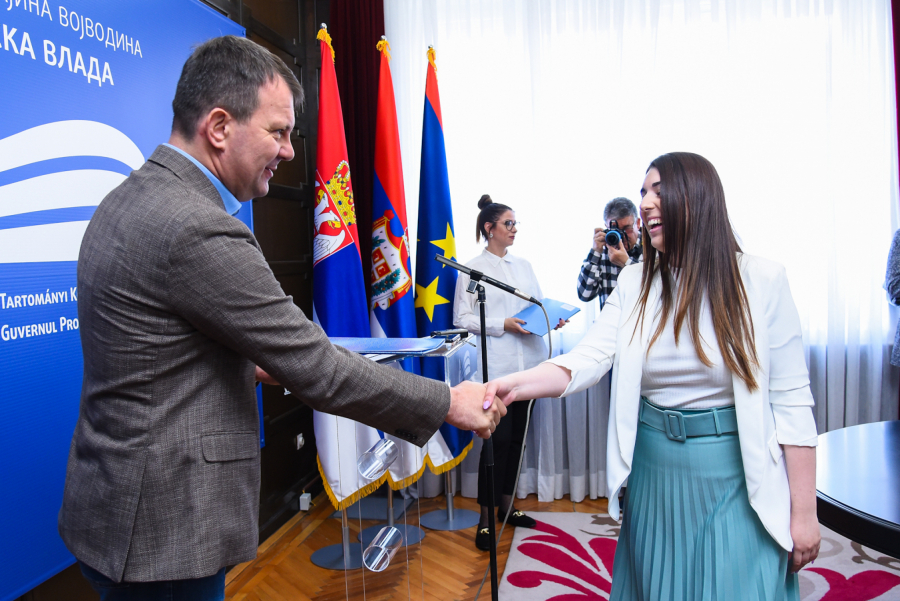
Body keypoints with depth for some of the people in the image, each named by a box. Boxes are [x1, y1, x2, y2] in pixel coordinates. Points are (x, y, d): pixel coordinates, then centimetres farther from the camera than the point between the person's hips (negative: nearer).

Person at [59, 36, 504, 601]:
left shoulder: (128, 201, 5)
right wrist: (449, 404, -14)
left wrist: (249, 365, 10)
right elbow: (319, 370, -23)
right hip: (162, 531, -9)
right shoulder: (199, 230, -26)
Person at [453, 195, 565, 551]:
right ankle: (486, 519, 6)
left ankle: (507, 506, 27)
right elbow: (462, 318, -7)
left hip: (527, 362, 6)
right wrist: (502, 325, -17)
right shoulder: (472, 269, -2)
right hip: (497, 365, -6)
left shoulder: (524, 266, 15)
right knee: (499, 438, -6)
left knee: (517, 436, 13)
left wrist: (552, 319, -2)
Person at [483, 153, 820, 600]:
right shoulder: (634, 285, 1)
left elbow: (792, 402, -6)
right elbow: (587, 360, -11)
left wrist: (804, 513, -4)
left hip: (737, 480, -3)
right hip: (654, 475, 3)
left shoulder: (762, 281, -8)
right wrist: (514, 385, -30)